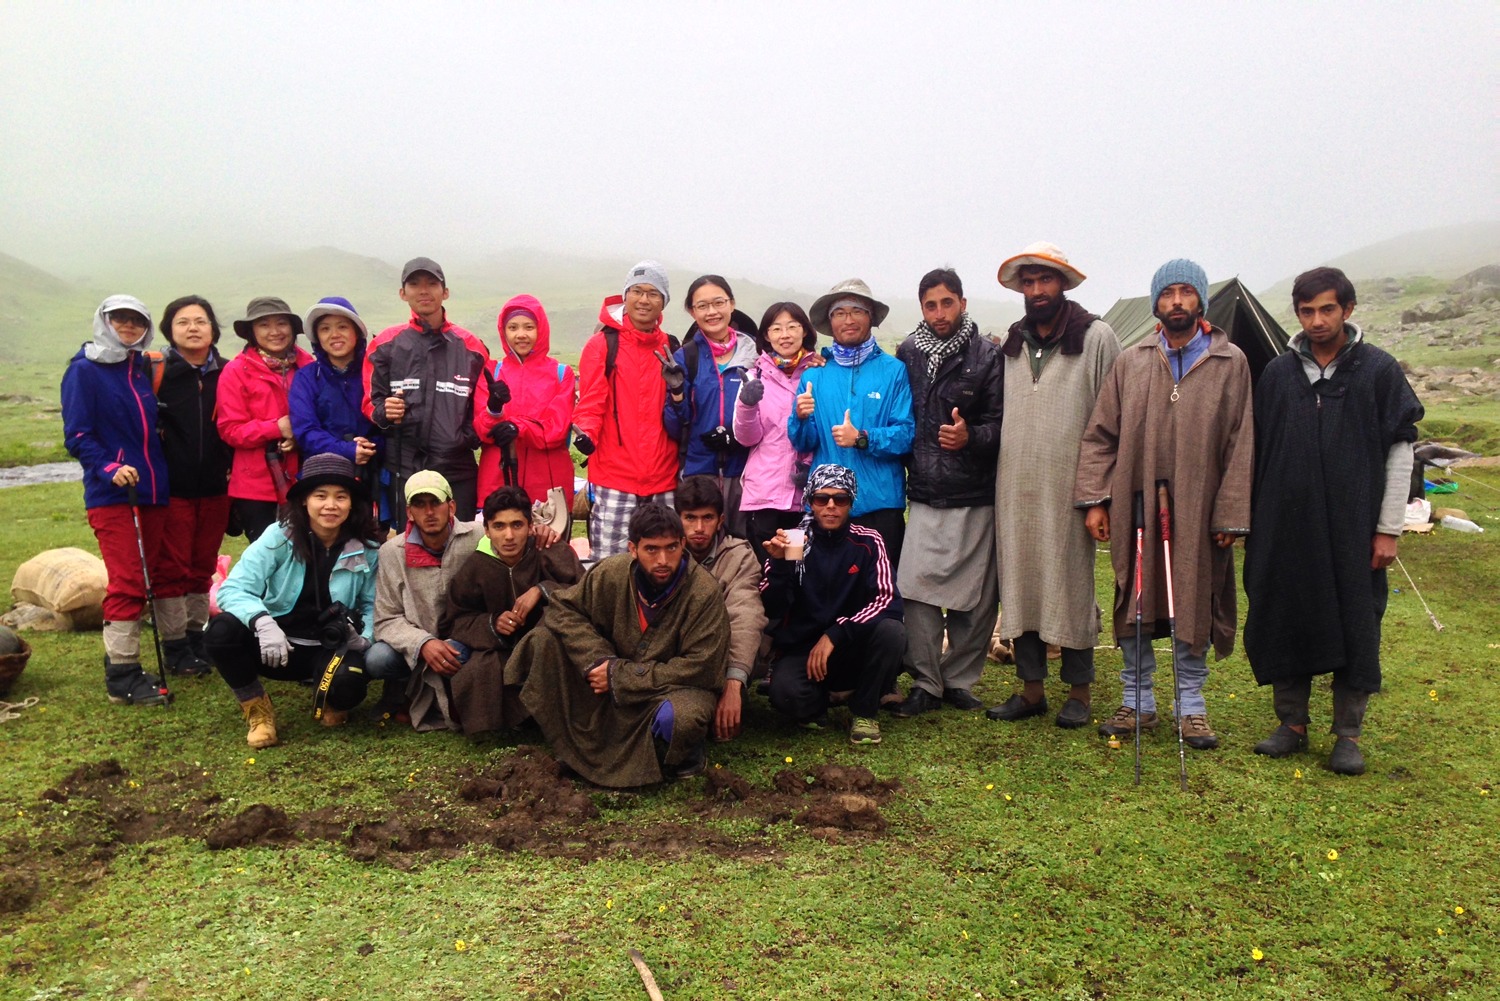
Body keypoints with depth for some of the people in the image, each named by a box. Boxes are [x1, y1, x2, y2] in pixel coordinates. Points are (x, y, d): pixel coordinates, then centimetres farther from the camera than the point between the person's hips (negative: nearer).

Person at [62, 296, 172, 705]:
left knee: (141, 580, 9)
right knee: (127, 582, -10)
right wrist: (109, 467, -22)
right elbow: (77, 433, -7)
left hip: (151, 490, 6)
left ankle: (123, 660, 20)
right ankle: (121, 678, -4)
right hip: (111, 495, -6)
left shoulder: (143, 370, 15)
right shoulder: (84, 371, -2)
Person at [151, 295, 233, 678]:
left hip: (214, 488, 3)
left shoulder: (226, 374, 7)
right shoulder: (157, 371, -3)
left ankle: (197, 635, 24)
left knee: (203, 566, 12)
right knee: (172, 567, 1)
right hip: (171, 487, -3)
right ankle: (175, 645, 11)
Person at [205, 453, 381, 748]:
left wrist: (365, 637, -16)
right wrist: (263, 622, -36)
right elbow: (233, 589, -16)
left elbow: (372, 605, 5)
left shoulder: (365, 551, -5)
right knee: (222, 629, -29)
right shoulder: (279, 537, -10)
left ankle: (333, 706, 9)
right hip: (274, 645, 1)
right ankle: (258, 710, -3)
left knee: (348, 683, -34)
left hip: (331, 650, 0)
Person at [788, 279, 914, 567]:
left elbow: (908, 433, -5)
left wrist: (863, 439, -18)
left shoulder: (894, 371, 1)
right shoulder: (814, 375, 9)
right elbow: (803, 443, 7)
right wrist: (801, 419, -13)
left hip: (880, 503, -2)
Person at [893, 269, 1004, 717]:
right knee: (917, 588, -7)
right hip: (925, 496, 2)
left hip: (976, 498, -2)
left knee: (975, 597, 4)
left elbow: (1001, 424, -3)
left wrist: (970, 437, -20)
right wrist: (909, 460, 10)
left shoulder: (987, 357, 0)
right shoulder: (908, 355, 9)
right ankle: (925, 683, 7)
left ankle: (959, 680, 20)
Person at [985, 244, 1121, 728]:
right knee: (1019, 583, 7)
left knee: (1071, 584, 2)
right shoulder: (1011, 344, 14)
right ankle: (1031, 687, 18)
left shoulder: (1096, 337, -1)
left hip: (1068, 487, -5)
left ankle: (1079, 689, 16)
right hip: (1015, 488, 5)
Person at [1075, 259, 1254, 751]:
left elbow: (1241, 445, 1)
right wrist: (1094, 499, -1)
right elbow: (1100, 437, 7)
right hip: (1134, 511, 1)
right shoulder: (1130, 362, 6)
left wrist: (1231, 515, -4)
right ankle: (1137, 701, 22)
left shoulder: (1230, 363, 3)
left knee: (1194, 608, 6)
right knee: (1133, 607, 8)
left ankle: (1191, 705, 22)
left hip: (1198, 515, -1)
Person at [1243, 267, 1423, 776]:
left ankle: (1348, 734, 17)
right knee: (1283, 624, 7)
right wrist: (1252, 521, 8)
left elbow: (1400, 451, 1)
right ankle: (1292, 724, 22)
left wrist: (1389, 528, -4)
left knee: (1355, 629, 3)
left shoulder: (1378, 370, 0)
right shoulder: (1278, 373, 7)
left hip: (1353, 529, -2)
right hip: (1285, 528, 3)